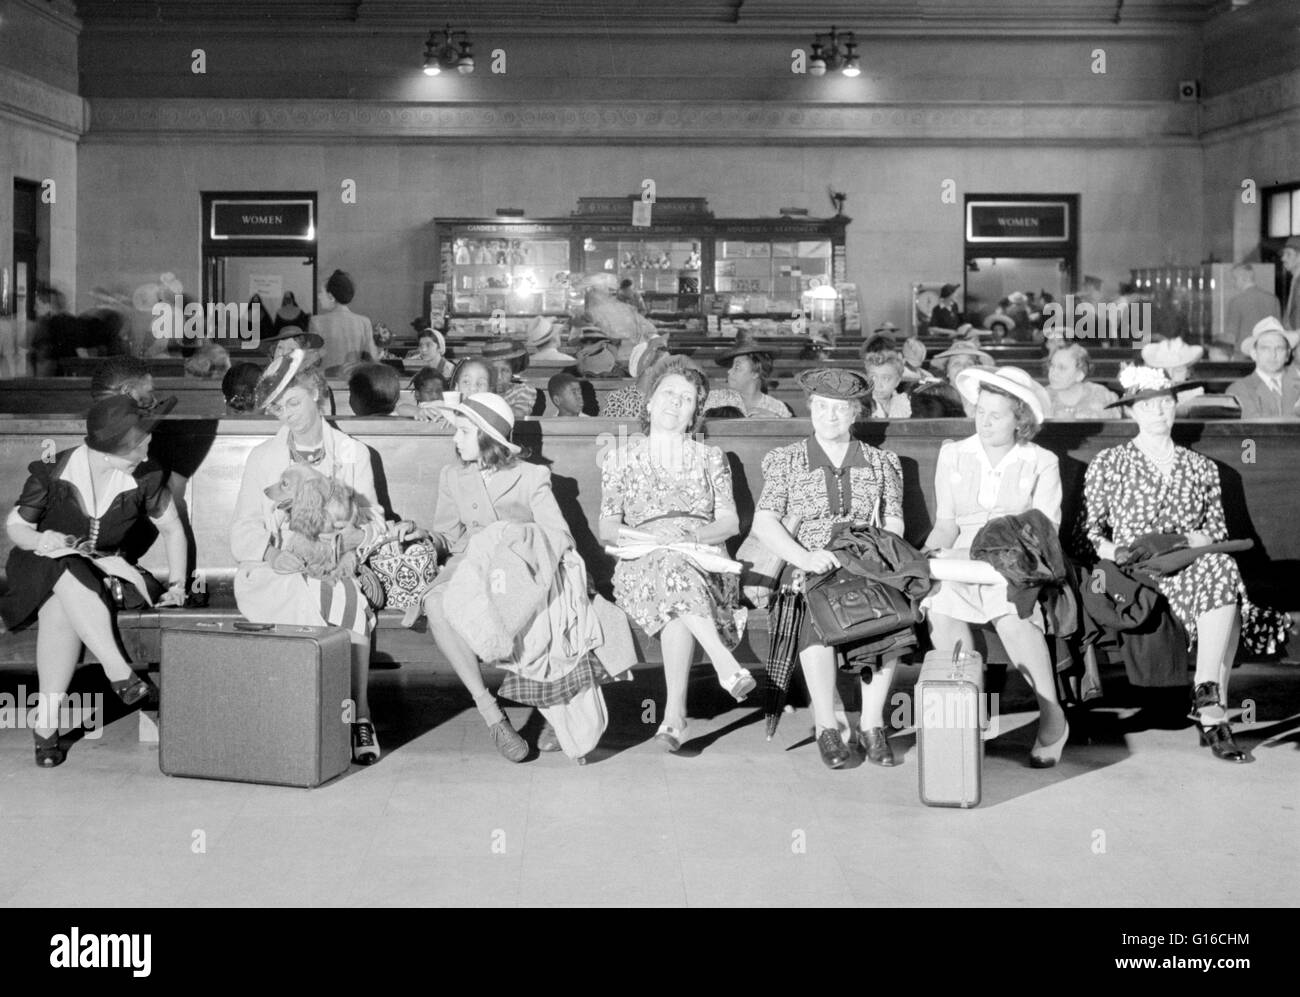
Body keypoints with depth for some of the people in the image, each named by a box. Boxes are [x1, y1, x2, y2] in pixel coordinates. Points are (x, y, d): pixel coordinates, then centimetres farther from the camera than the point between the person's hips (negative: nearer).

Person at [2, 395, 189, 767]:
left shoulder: (145, 477, -8)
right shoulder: (53, 472, -13)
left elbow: (171, 528, 6)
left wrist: (177, 583, -3)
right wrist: (39, 540, -24)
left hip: (102, 570, 1)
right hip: (42, 569, -1)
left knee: (61, 607, -32)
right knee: (68, 572, -37)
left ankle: (46, 721, -27)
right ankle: (120, 673, -41)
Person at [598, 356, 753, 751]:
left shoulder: (710, 458, 21)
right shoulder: (621, 459, 18)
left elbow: (730, 522, 10)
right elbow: (607, 528, 9)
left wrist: (692, 534, -11)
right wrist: (645, 535, -11)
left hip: (705, 562, 1)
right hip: (642, 565, -1)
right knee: (671, 568, -39)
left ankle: (675, 712, -45)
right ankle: (725, 663, -48)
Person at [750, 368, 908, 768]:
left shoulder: (880, 462, 18)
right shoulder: (786, 461, 12)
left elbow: (894, 522, 12)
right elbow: (763, 522, 1)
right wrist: (804, 556, -17)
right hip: (808, 570, -1)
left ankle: (872, 725, -19)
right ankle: (826, 728, -23)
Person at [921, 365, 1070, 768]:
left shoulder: (1042, 463, 10)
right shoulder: (952, 455, 18)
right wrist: (928, 552, -4)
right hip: (961, 561, 2)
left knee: (1013, 615, -36)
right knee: (940, 605, -33)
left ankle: (1052, 719, -24)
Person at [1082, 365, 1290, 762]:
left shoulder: (1202, 468, 21)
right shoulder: (1107, 465, 12)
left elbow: (1218, 530, 18)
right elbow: (1089, 529, 7)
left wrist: (1200, 540, -4)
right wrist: (1108, 548, -13)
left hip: (1194, 567, 4)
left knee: (1222, 567, -34)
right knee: (1221, 572, -33)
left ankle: (1207, 696, -35)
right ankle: (1212, 707, -35)